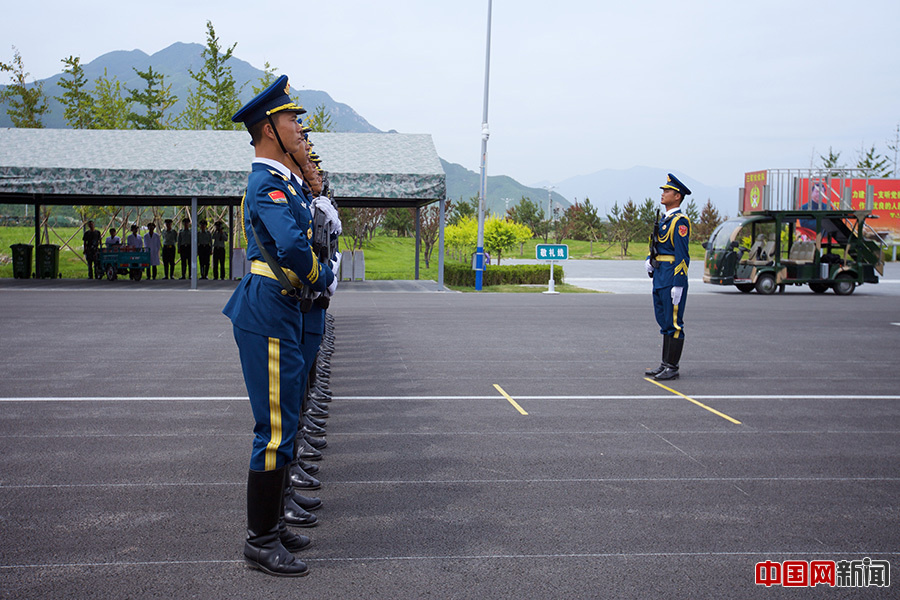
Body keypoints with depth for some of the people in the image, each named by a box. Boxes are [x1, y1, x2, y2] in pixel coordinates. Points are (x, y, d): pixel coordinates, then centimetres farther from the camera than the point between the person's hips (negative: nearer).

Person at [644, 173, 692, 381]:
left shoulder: (680, 221, -12)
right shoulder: (665, 220, 18)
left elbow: (682, 255, -17)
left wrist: (678, 285, -21)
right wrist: (650, 260, 5)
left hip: (672, 280, -10)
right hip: (660, 278, 10)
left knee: (674, 324, -4)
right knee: (665, 323, 13)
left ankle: (672, 368, 1)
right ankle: (665, 365, 20)